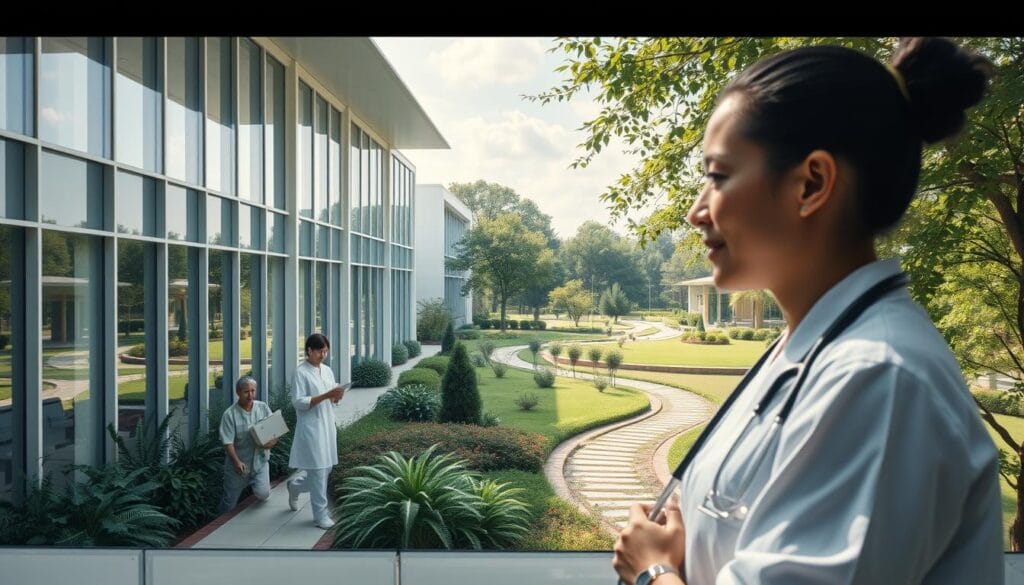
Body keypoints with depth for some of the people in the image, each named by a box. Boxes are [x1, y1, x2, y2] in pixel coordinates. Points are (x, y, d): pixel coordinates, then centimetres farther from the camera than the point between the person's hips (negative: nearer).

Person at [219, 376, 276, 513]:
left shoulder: (263, 407, -2)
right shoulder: (230, 414, -11)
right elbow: (228, 442, -15)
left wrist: (271, 442, -22)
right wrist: (237, 462, -27)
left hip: (260, 460, 1)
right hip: (238, 464, -1)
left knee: (262, 494, -18)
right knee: (230, 501, 13)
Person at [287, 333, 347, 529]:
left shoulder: (327, 370, 10)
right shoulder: (301, 372, -11)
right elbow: (298, 402, -17)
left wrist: (337, 396, -9)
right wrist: (325, 396, -23)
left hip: (327, 425, 7)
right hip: (311, 427, -7)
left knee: (326, 469, 14)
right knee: (317, 470, -3)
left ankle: (295, 486, 40)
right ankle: (320, 514, 9)